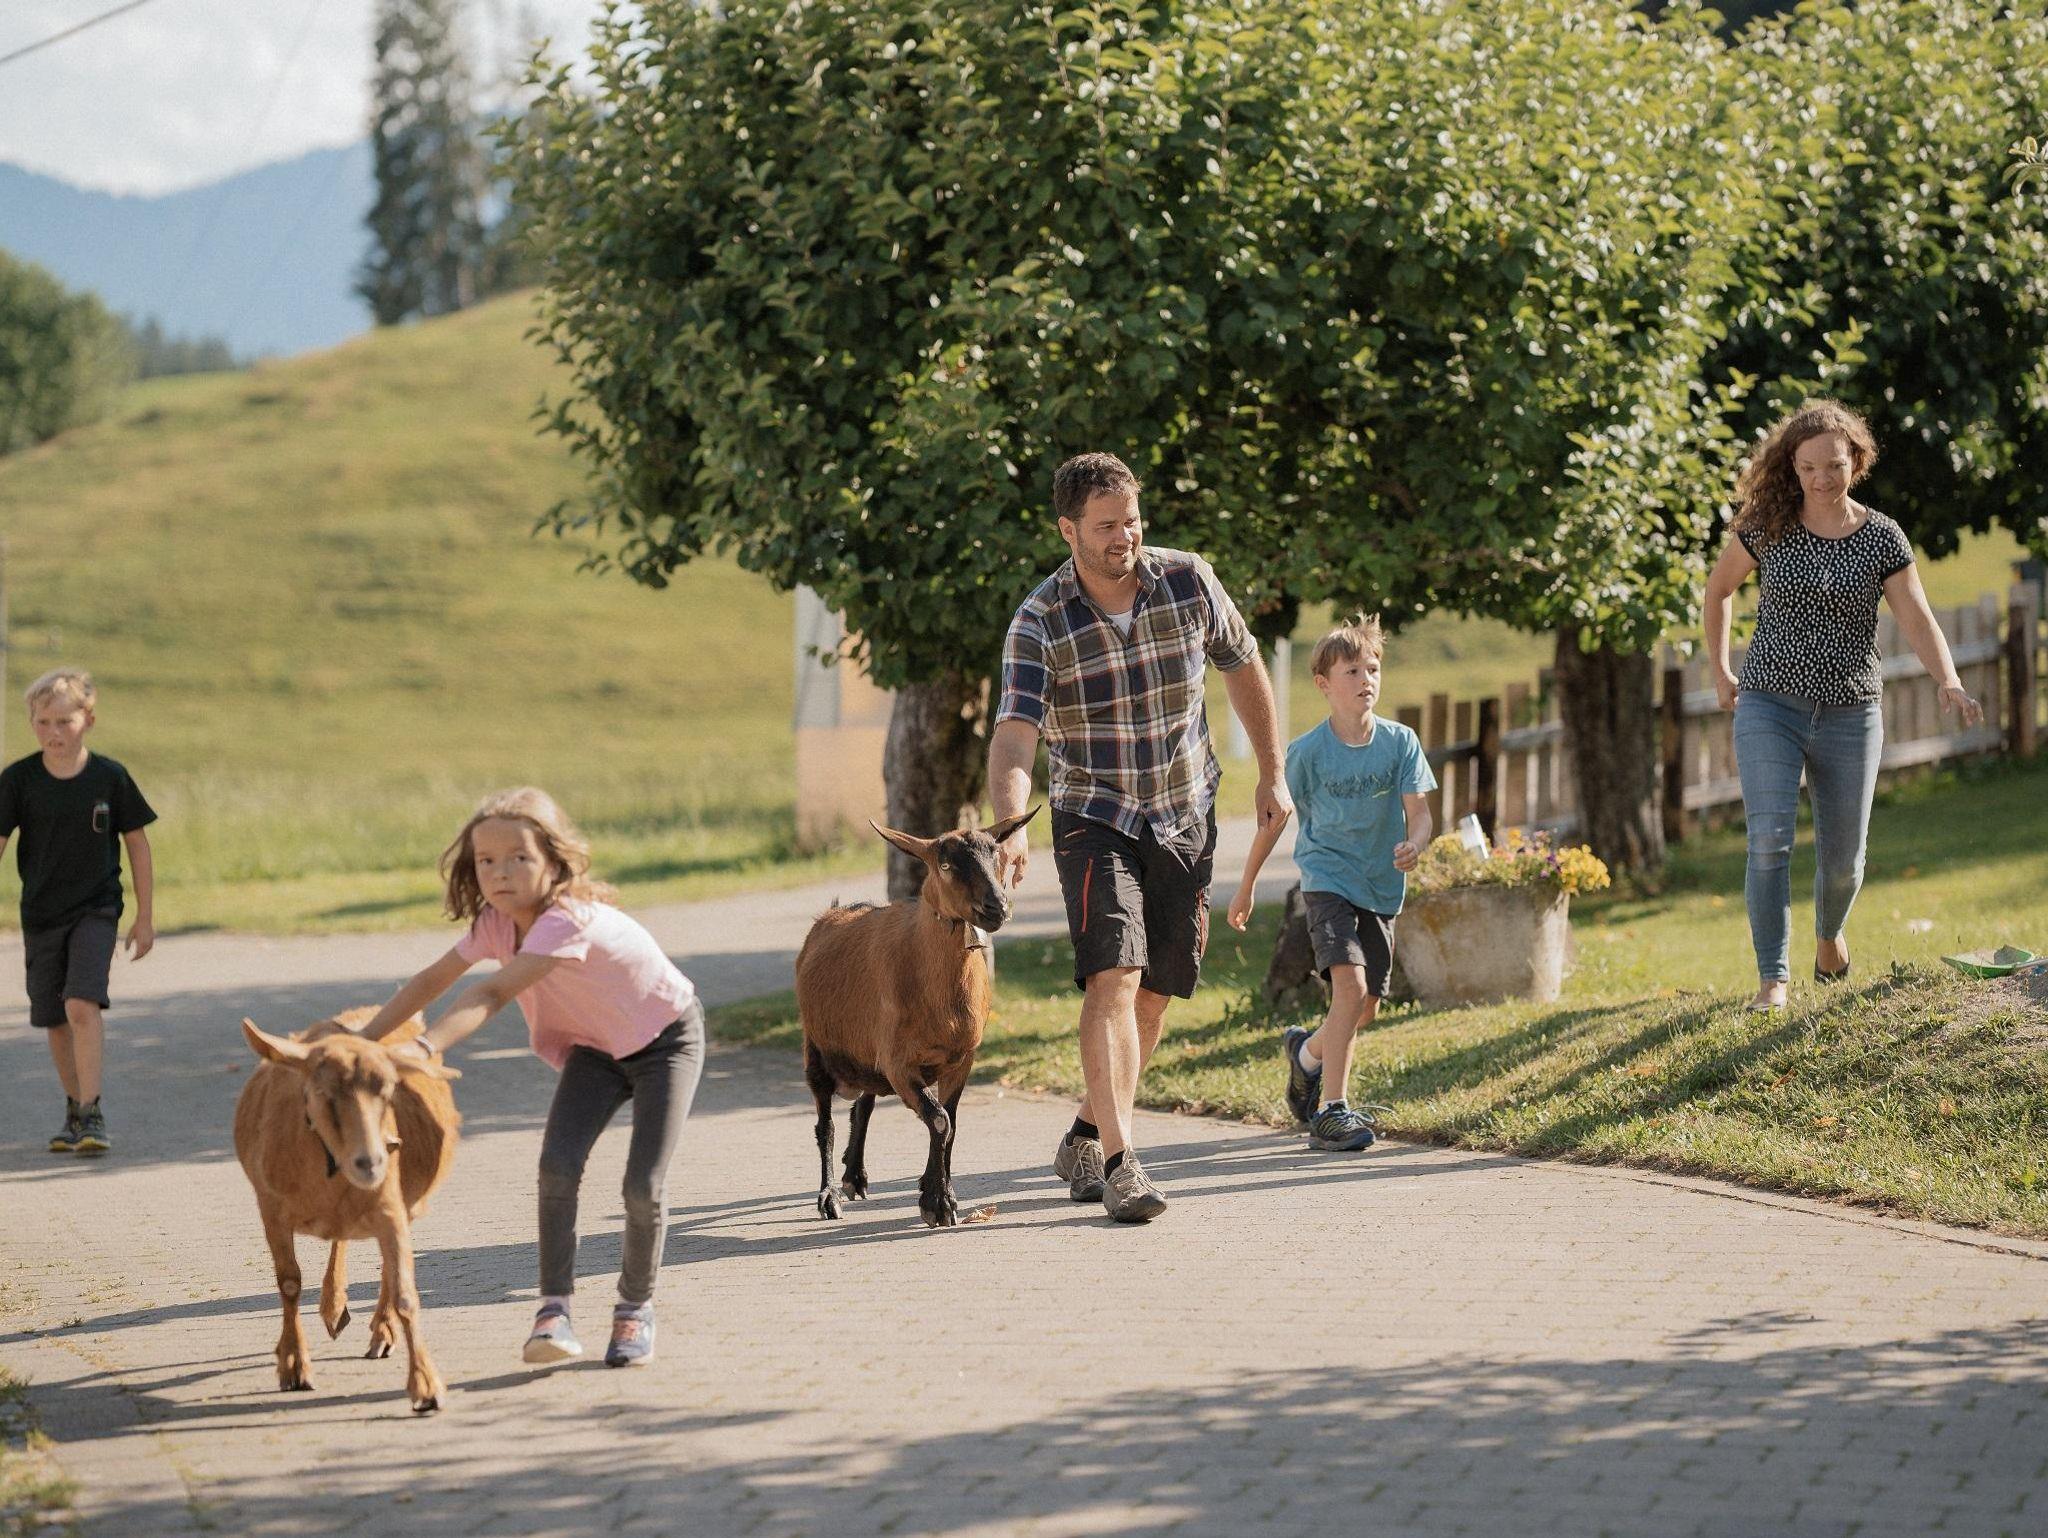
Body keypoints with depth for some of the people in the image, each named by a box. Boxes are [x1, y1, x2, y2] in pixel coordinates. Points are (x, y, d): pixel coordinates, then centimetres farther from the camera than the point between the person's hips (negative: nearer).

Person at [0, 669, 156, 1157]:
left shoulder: (110, 777, -7)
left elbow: (137, 842, 2)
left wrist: (145, 916, 4)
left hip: (95, 910, -3)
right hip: (40, 915, 3)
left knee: (83, 1004, -20)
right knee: (54, 1021, 10)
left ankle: (92, 1113, -17)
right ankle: (74, 1108, 28)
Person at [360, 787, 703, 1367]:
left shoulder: (567, 920, -36)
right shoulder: (496, 922, -13)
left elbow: (494, 993, -45)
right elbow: (433, 981, -5)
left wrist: (424, 1046, -55)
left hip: (666, 1037, -6)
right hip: (594, 1047, 6)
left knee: (644, 1185, -13)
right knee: (557, 1165, -17)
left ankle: (636, 1306, 11)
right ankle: (555, 1307, -13)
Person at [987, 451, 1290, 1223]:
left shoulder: (1189, 582, -7)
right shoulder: (1040, 624, -17)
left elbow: (1243, 668, 10)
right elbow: (1013, 737, -27)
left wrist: (1272, 774, 11)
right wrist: (1011, 827, -44)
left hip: (1185, 820, 4)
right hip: (1095, 821, -4)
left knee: (1154, 993, 8)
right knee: (1112, 977, -20)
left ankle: (1085, 1139, 26)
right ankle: (1119, 1164, -23)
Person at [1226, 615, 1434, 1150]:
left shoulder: (1401, 742, -3)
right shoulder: (1307, 751, -9)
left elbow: (1419, 812, -7)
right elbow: (1274, 820, 1)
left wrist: (1414, 845, -31)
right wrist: (1246, 887, 9)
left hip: (1381, 886, 4)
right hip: (1328, 879, -4)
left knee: (1366, 1007, 9)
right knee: (1351, 985, -22)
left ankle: (1308, 1052, 41)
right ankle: (1330, 1110, -20)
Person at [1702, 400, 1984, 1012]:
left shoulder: (1882, 538, -4)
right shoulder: (1767, 526, -4)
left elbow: (1918, 622, -10)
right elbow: (1720, 588, 14)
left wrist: (1949, 682, -28)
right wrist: (1718, 671, 10)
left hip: (1850, 714, 1)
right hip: (1769, 708, -1)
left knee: (1842, 859, 10)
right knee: (1769, 842, -18)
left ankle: (1829, 932, 44)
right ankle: (1773, 980, -14)